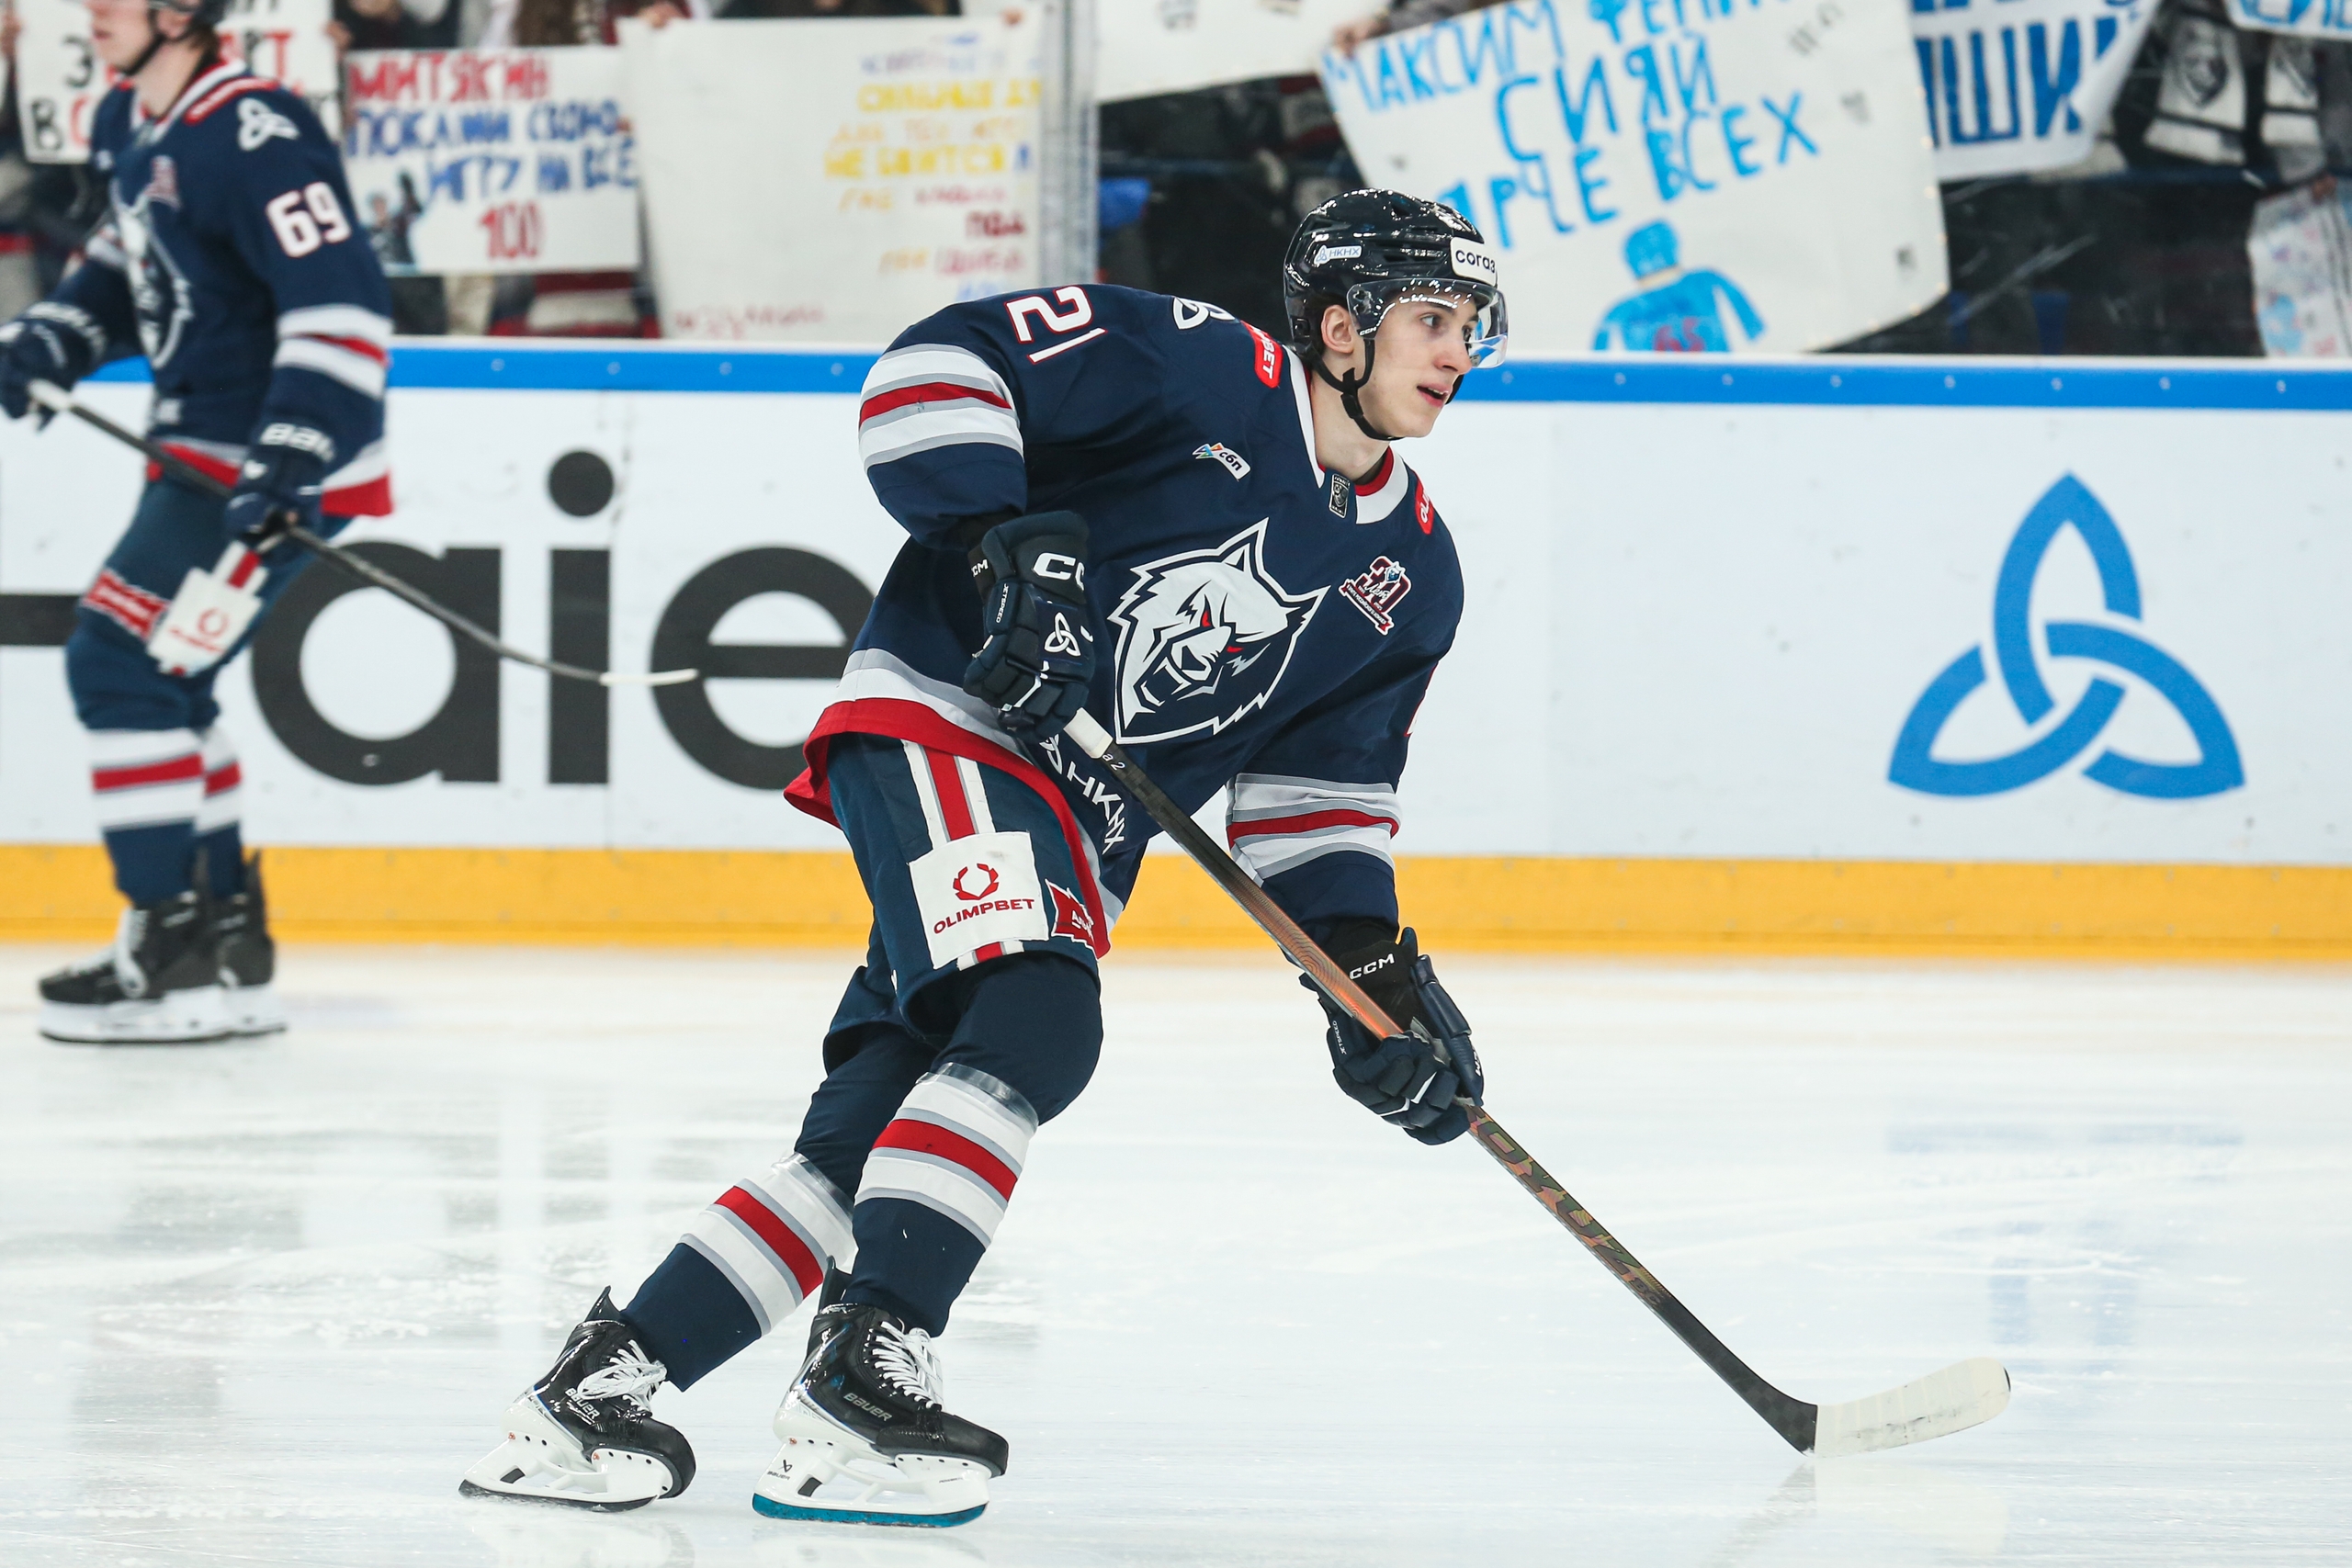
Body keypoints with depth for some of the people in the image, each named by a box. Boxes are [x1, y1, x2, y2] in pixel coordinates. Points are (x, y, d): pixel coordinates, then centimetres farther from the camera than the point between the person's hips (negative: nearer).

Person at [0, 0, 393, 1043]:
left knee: (118, 661, -13)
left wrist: (295, 458, -33)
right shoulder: (127, 125, 9)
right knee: (157, 679, 16)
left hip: (277, 465, -10)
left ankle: (176, 955, -9)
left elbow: (341, 303, -27)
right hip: (204, 449, 10)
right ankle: (227, 940, 25)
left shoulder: (252, 136, -22)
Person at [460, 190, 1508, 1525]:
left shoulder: (1412, 574, 11)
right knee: (1035, 1023, -28)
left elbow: (1321, 785, 16)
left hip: (1074, 839, 7)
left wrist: (1376, 965, 4)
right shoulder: (1204, 371, -9)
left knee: (868, 1136, -3)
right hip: (943, 723, -7)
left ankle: (601, 1384, 2)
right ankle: (860, 1378, -29)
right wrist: (1000, 538, -23)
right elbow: (941, 363, -12)